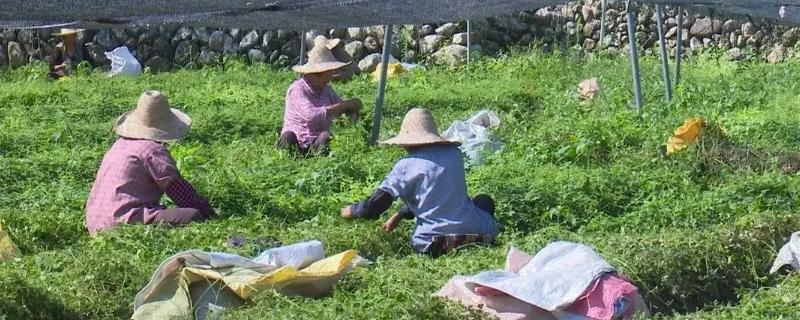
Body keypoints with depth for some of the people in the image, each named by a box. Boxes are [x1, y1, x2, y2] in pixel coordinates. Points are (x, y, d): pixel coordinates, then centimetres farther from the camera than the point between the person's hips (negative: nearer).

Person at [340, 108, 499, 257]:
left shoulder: (406, 165, -7)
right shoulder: (454, 153, 8)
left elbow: (375, 206, -9)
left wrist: (351, 211, 13)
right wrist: (400, 215, 25)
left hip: (431, 239, -1)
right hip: (474, 230, 2)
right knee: (485, 201, 33)